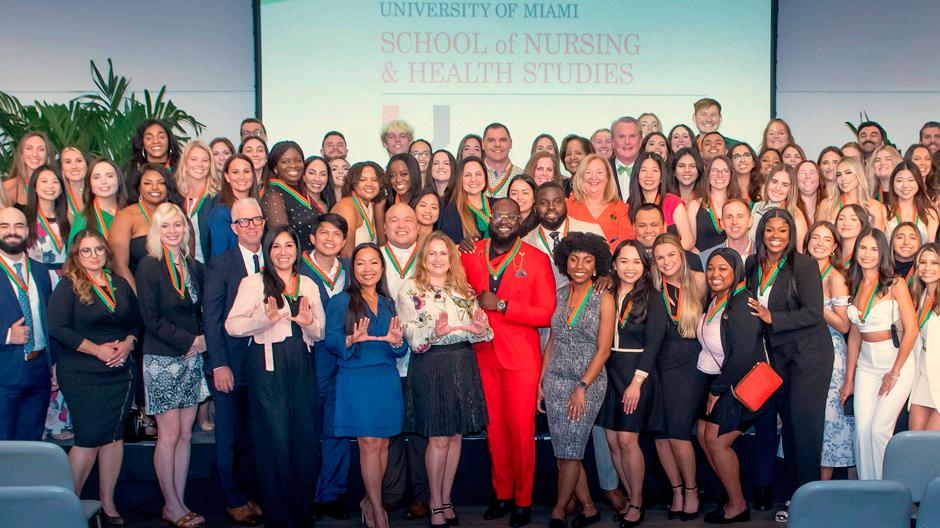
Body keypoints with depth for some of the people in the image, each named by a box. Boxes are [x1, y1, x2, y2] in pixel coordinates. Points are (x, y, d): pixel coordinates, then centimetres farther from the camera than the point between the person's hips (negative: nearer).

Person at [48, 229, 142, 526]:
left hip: (119, 372, 5)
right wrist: (97, 349, -16)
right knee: (89, 439, -6)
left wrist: (128, 343, -4)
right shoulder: (68, 285, -6)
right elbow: (57, 328, -14)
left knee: (114, 436, 7)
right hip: (82, 376, -5)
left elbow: (136, 321, 17)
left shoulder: (120, 285, 11)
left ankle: (107, 504, 17)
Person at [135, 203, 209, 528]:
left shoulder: (194, 267, 11)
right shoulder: (148, 266, -7)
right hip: (163, 360, -5)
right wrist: (189, 340, -12)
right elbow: (151, 319, -12)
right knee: (170, 435, -1)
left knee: (185, 434, 8)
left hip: (192, 359, 6)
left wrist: (203, 339, -2)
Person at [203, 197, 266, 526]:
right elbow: (211, 317, -6)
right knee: (229, 437, 6)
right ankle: (234, 502, 18)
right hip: (230, 364, -3)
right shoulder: (220, 264, -3)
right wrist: (219, 365, -12)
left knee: (253, 436, 11)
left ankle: (245, 495, 24)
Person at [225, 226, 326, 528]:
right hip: (268, 365, -4)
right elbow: (232, 325, -8)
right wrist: (265, 318, -24)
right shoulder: (254, 282, 1)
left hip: (302, 366, 4)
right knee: (275, 439, -1)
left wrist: (309, 323, -6)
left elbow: (320, 333, 16)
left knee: (308, 438, 5)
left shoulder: (309, 285, 15)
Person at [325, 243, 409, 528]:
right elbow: (330, 341, -9)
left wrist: (397, 342, -10)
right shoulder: (341, 301, 0)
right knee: (369, 443, -5)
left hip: (387, 380, 5)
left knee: (382, 443, 5)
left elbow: (400, 351, 13)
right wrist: (352, 339, -28)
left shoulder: (388, 303, 14)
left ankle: (369, 500, 20)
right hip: (356, 379, -5)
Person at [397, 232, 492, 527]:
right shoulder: (410, 289, 0)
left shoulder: (464, 290, 13)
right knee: (439, 439, -2)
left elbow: (481, 330, 9)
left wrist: (481, 329, -14)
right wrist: (435, 331, -29)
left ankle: (446, 498, 20)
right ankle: (436, 503, 13)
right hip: (430, 367, -4)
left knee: (456, 436, 8)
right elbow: (411, 336, -9)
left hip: (463, 366, 4)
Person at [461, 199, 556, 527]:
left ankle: (523, 500, 12)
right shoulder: (470, 254, 7)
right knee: (494, 427, 8)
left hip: (521, 357, -3)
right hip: (483, 354, 3)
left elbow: (547, 314, -7)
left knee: (521, 429, -1)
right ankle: (502, 495, 21)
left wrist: (501, 306, -15)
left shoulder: (536, 260, -2)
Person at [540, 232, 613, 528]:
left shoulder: (603, 299, -6)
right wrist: (541, 382, 8)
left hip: (588, 383, -4)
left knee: (569, 451, -2)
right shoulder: (559, 296, 7)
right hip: (555, 380, 4)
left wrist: (581, 387, -14)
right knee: (564, 450, 6)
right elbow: (552, 341, 12)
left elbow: (603, 350, -9)